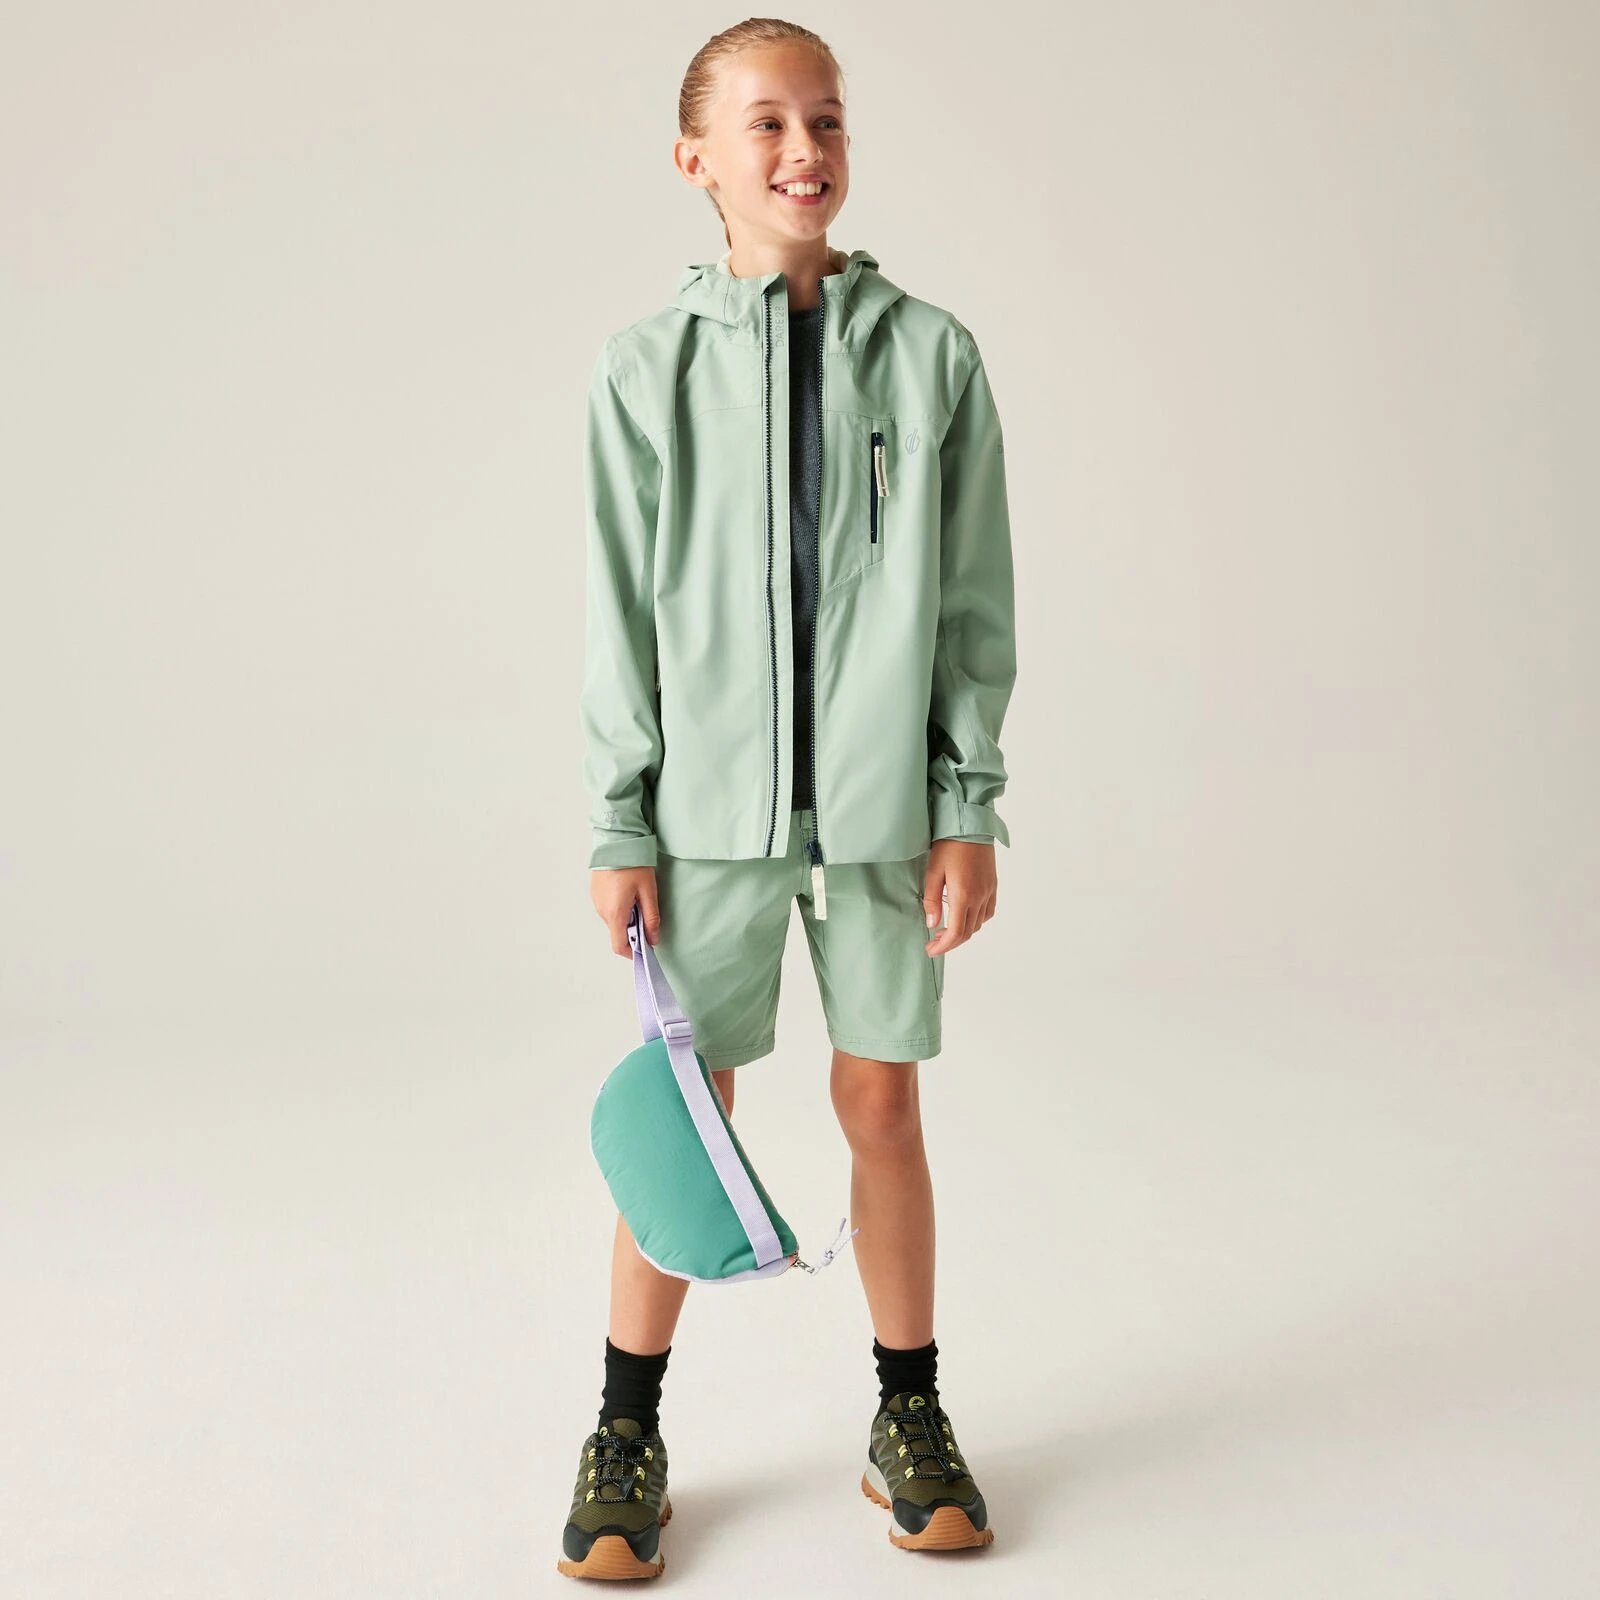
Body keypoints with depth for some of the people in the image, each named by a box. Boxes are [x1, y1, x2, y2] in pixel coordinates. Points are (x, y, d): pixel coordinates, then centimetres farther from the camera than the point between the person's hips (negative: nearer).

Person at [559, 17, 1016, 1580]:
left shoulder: (931, 353, 3)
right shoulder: (648, 367, 1)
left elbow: (974, 600, 4)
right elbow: (621, 612, 2)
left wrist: (972, 807, 0)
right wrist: (618, 825, -1)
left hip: (884, 798, 1)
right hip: (712, 801, 0)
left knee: (881, 1102, 9)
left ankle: (909, 1421, 27)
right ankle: (628, 1438, 22)